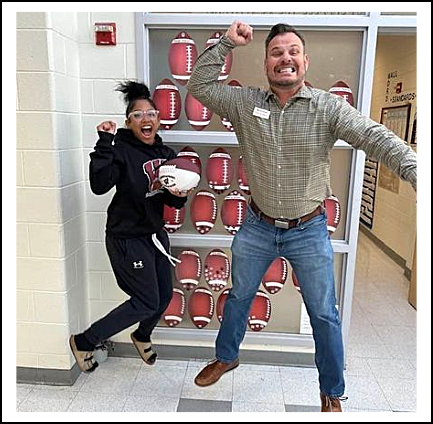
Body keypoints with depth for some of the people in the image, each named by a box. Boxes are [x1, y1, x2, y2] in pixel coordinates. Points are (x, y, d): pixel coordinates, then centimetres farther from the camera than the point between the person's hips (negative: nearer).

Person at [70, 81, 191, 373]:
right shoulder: (121, 150, -15)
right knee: (146, 303, -2)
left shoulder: (166, 154, 5)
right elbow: (99, 185, -32)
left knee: (165, 294, 15)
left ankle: (142, 337, 48)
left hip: (155, 233, 7)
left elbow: (173, 201, 12)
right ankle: (83, 342, 19)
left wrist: (179, 195, -9)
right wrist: (104, 143, -32)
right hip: (127, 238, -7)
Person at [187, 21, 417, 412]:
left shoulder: (328, 107, -10)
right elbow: (199, 87, -1)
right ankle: (226, 357, 48)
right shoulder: (244, 102, -3)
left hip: (309, 231, -1)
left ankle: (332, 394, 36)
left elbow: (377, 139, -20)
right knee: (239, 297, 20)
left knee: (324, 315, 11)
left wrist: (417, 173, -34)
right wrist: (226, 43, -11)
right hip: (257, 227, 2)